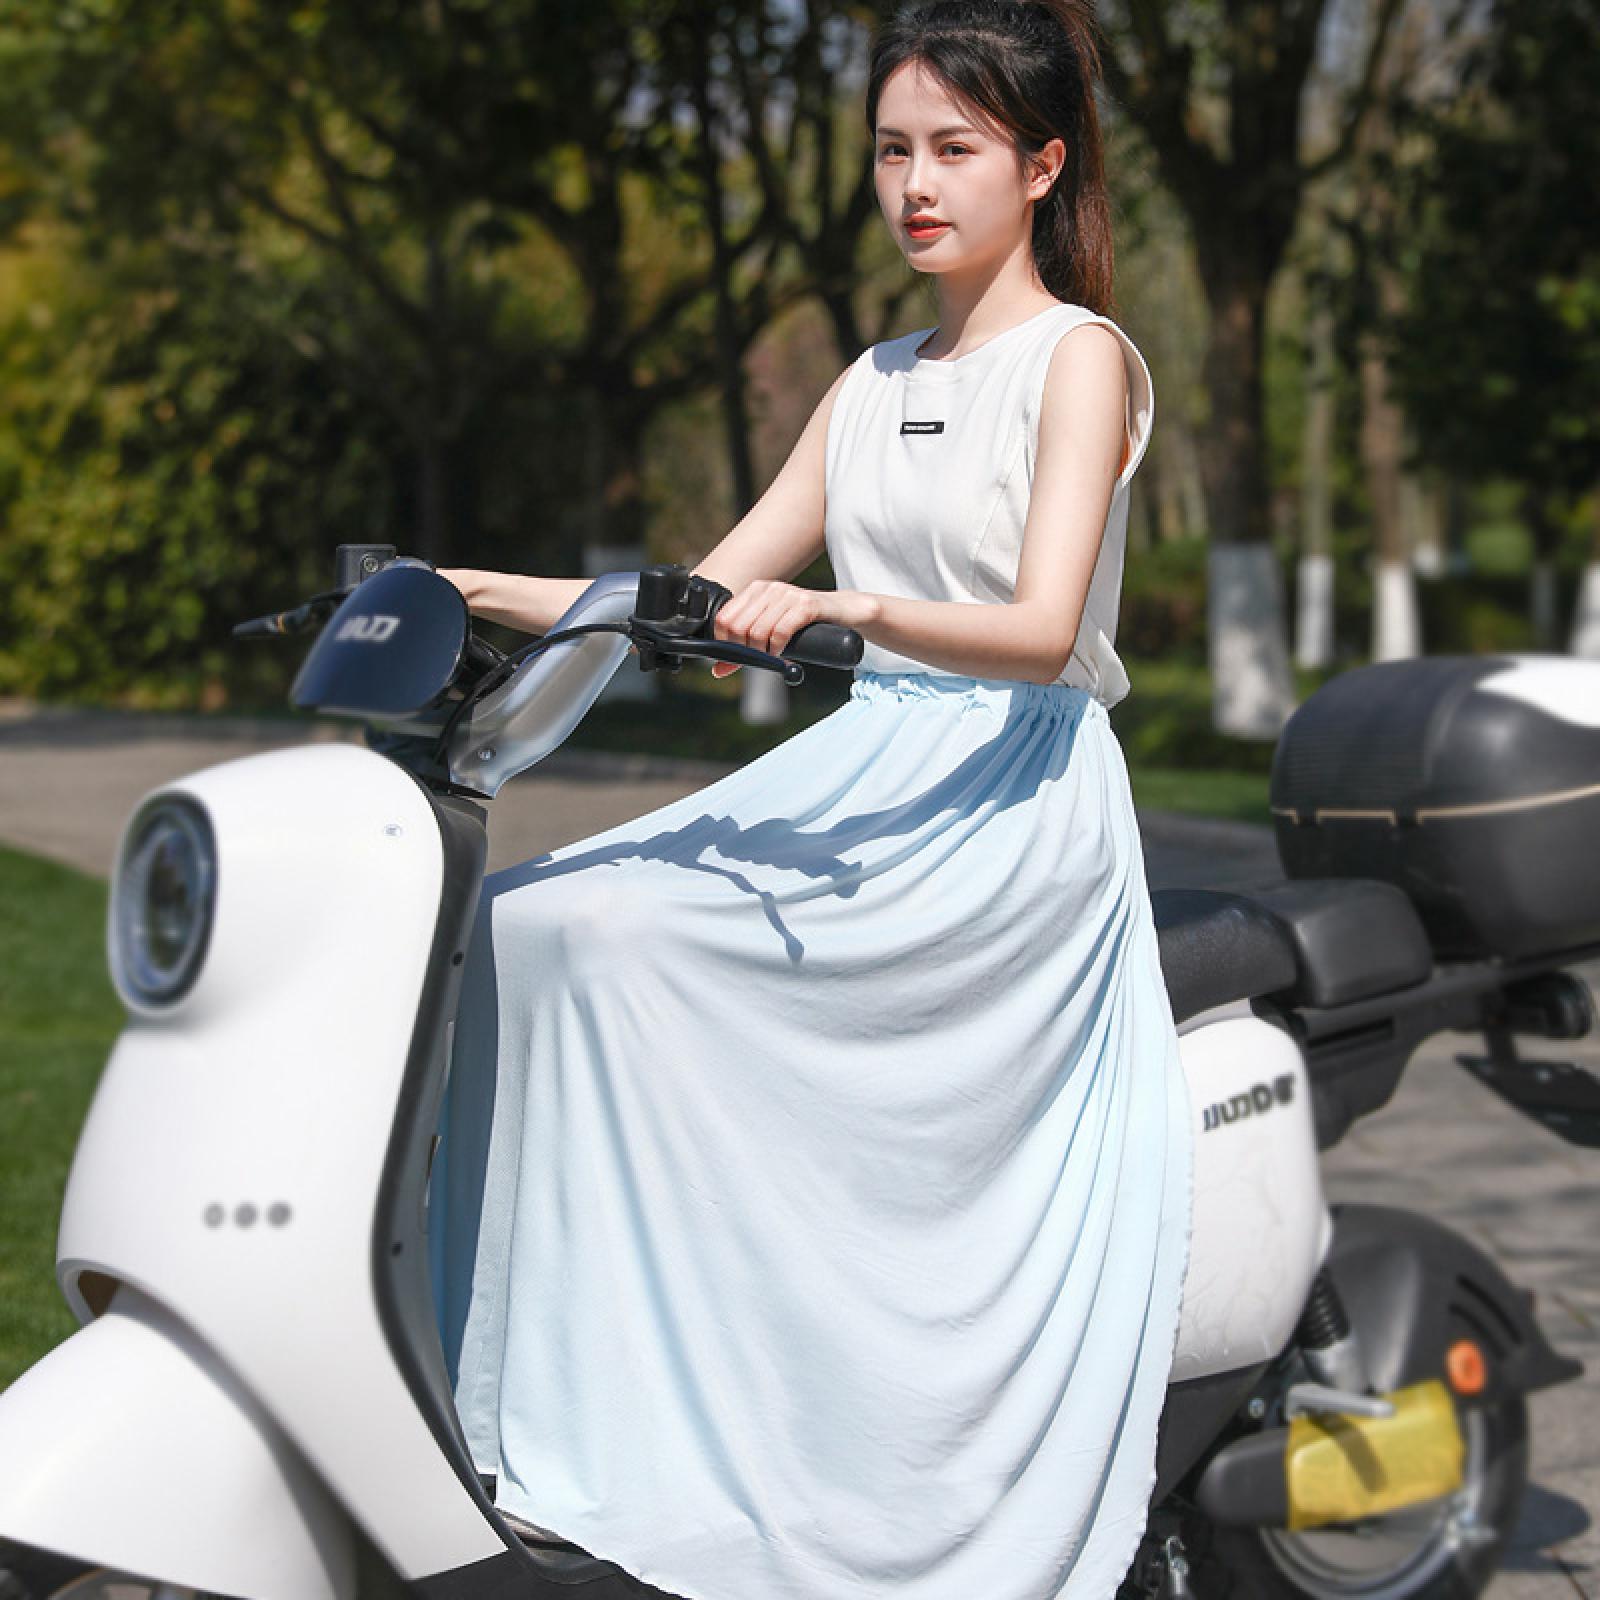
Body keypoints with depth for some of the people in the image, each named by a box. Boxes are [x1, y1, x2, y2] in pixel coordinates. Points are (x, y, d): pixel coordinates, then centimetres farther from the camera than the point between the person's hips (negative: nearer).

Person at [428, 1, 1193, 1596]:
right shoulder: (877, 382, 20)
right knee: (530, 921, -15)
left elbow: (1040, 628, -16)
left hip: (1014, 803, -7)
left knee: (598, 928, -25)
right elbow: (714, 591, 18)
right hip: (864, 771, 7)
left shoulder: (1081, 360, -2)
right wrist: (485, 593, 7)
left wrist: (845, 606, -33)